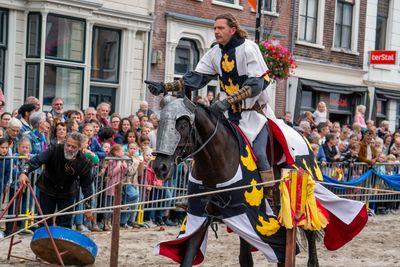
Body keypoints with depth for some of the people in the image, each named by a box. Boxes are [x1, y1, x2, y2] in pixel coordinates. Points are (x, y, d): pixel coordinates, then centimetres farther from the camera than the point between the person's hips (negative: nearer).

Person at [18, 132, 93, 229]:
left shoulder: (84, 163, -22)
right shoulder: (55, 150, -25)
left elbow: (87, 186, -13)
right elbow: (37, 160, -36)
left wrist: (88, 208, -11)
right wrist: (24, 172, -55)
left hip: (67, 194, 0)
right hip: (47, 189, 0)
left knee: (65, 224, 4)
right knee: (45, 221, 8)